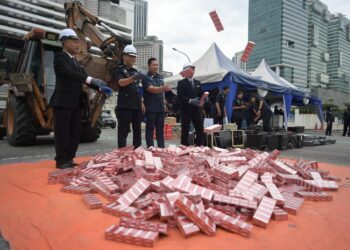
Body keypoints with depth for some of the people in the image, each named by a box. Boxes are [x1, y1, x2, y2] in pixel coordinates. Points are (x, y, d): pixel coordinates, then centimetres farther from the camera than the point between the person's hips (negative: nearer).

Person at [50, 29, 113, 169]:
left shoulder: (75, 61, 19)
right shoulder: (59, 57, -5)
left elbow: (83, 77, 12)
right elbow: (69, 73, -23)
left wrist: (101, 88, -3)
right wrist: (91, 79, -33)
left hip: (76, 103, 8)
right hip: (63, 102, -8)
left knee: (75, 132, 10)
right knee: (62, 132, -1)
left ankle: (69, 158, 20)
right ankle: (61, 161, 8)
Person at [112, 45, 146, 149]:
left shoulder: (135, 71, 19)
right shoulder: (120, 70, -2)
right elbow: (121, 83, -23)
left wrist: (141, 103, 16)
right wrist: (133, 77, -39)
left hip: (137, 106, 7)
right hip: (125, 107, -7)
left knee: (137, 131, 11)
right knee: (123, 131, -4)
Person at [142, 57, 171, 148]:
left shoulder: (160, 77, 15)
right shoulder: (146, 78, -7)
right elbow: (151, 89, -24)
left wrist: (163, 99, 14)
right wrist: (163, 88, -39)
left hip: (160, 107, 6)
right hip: (151, 108, -6)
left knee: (160, 129, 9)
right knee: (150, 129, -1)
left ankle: (161, 147, 16)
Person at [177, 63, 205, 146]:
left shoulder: (198, 82, 17)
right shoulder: (181, 83, 1)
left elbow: (201, 94, 16)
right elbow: (180, 96, -10)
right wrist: (190, 100, -20)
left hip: (197, 110, 5)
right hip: (186, 110, -4)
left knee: (200, 130, 3)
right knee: (185, 131, 1)